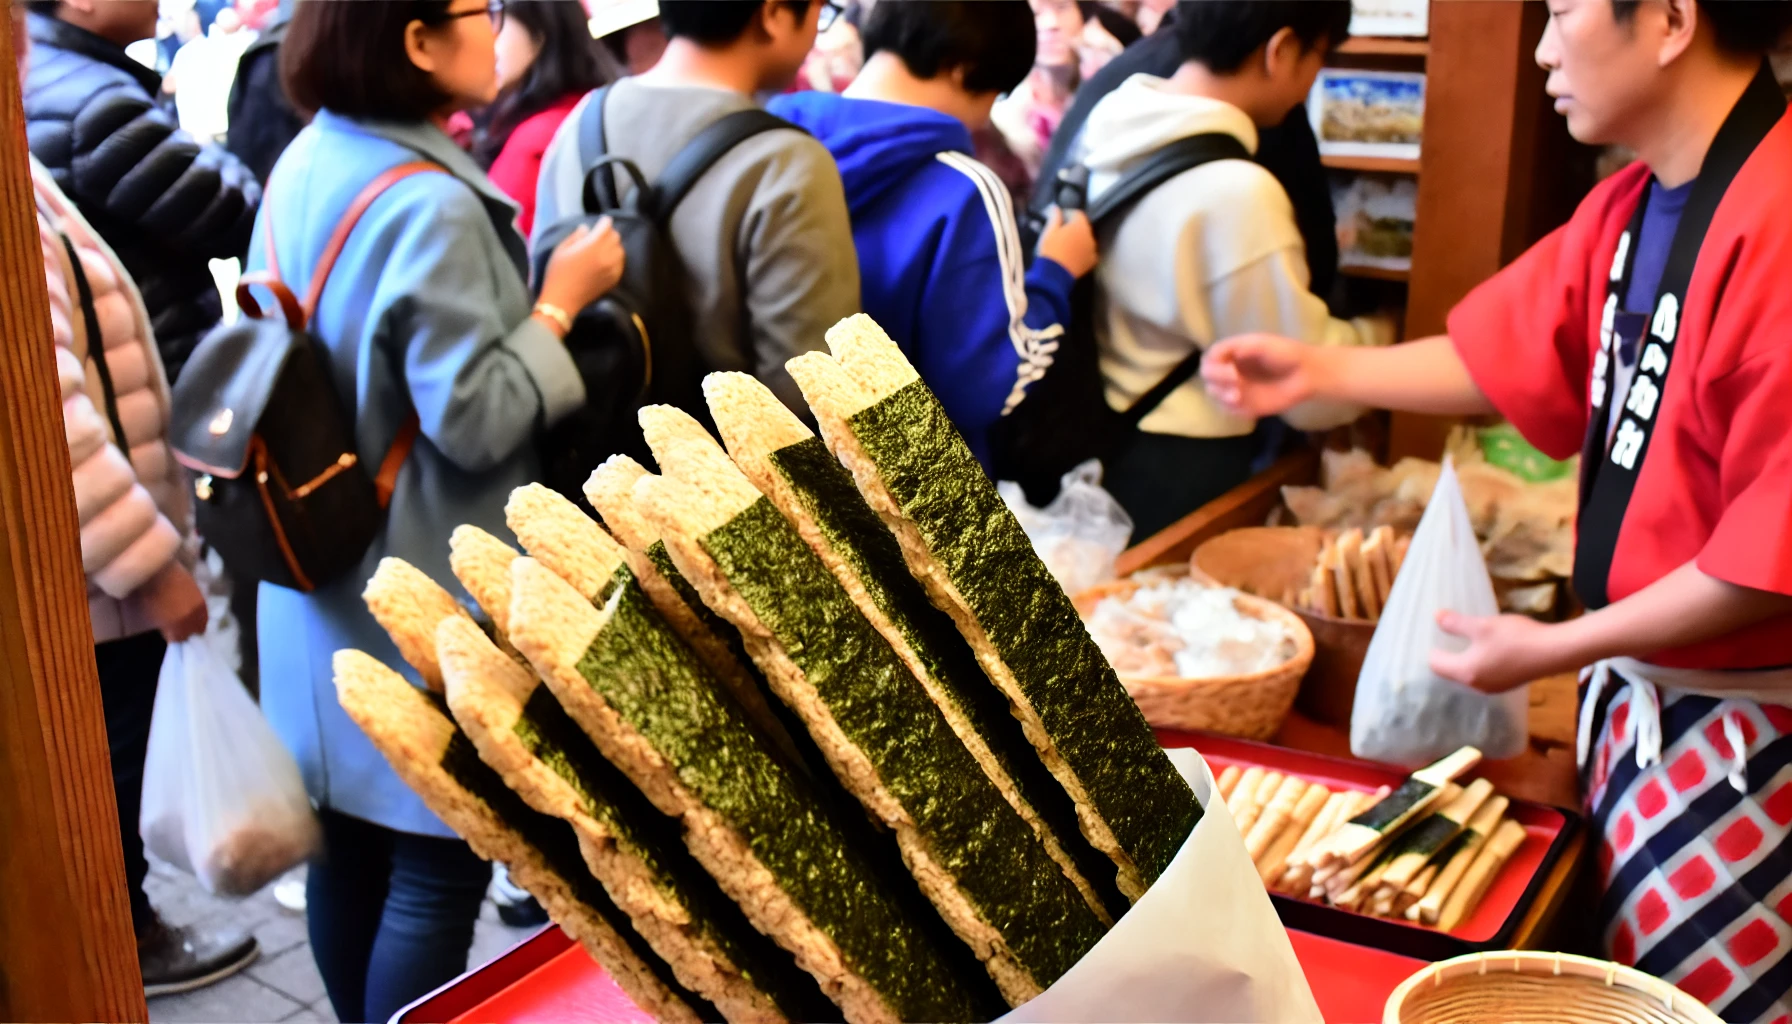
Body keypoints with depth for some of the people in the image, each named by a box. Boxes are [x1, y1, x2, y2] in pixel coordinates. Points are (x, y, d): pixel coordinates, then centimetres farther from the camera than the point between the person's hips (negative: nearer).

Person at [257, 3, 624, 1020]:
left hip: (328, 572, 9)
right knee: (438, 867, 3)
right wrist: (559, 302, -11)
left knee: (353, 842, 19)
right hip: (421, 597, -9)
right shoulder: (430, 206, -22)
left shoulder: (308, 163, 7)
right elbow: (474, 421, -21)